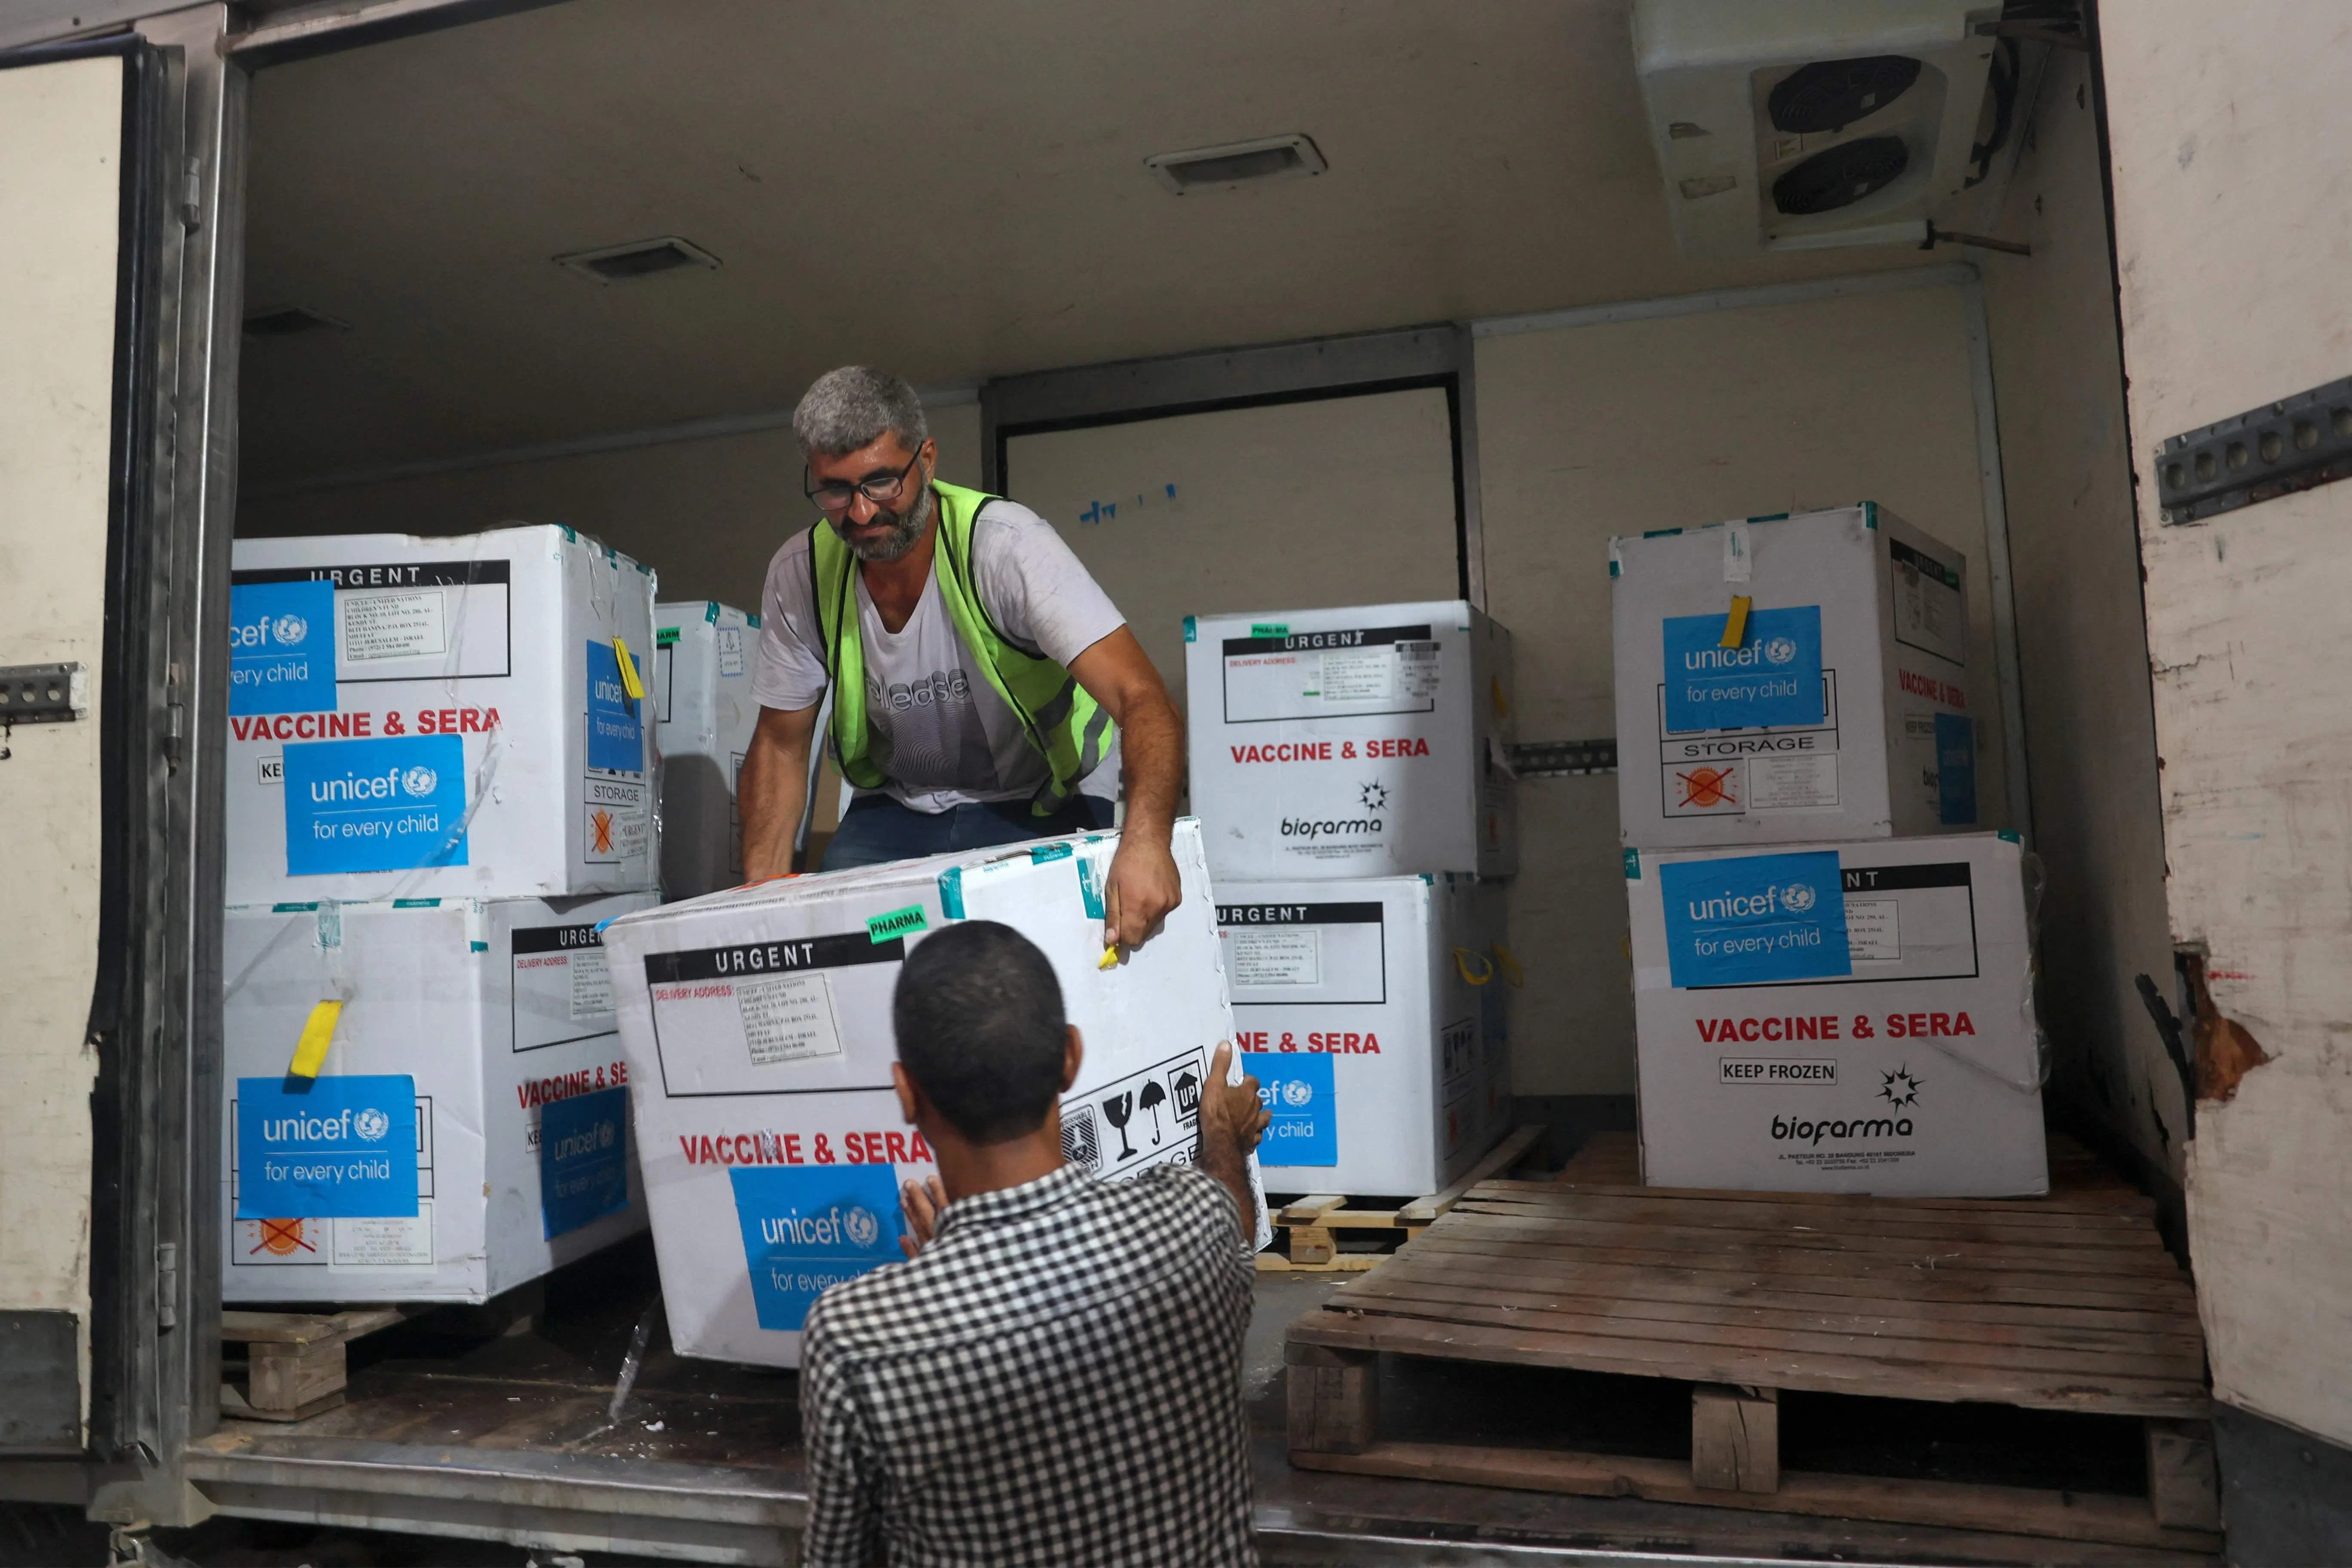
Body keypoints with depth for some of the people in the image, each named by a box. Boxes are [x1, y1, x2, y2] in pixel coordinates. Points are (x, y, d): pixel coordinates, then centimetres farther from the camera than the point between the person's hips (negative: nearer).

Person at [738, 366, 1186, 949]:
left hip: (1042, 803, -3)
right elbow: (781, 745, 0)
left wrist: (1145, 840, -55)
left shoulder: (1008, 545, -26)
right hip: (897, 807, 4)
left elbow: (1142, 699, -36)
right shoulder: (799, 573, -12)